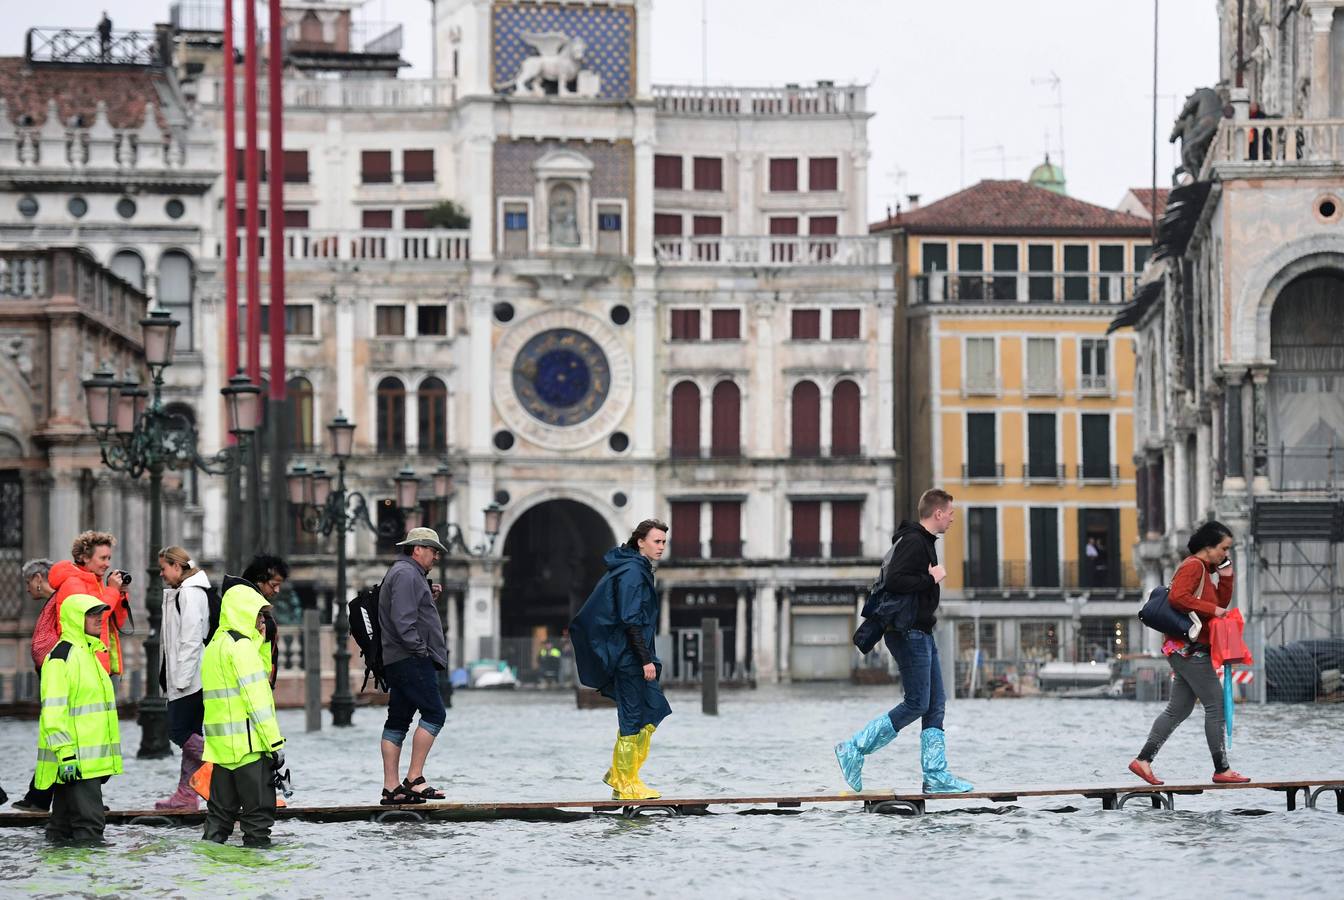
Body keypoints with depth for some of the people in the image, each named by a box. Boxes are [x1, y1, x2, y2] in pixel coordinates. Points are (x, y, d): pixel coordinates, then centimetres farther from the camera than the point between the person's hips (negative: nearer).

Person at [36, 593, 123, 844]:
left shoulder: (89, 653, 19)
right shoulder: (61, 657, -12)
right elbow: (53, 711, -19)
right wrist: (65, 753, -24)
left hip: (93, 756, 10)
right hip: (74, 760, -10)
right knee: (87, 822, -11)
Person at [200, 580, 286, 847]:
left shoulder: (214, 646, 18)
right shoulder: (242, 646, -11)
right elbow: (256, 699, -16)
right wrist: (275, 743, -15)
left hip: (220, 743, 9)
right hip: (249, 744, -9)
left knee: (221, 810, 12)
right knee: (259, 807, -2)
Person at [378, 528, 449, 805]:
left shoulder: (406, 573, 24)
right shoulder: (406, 574, -10)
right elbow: (403, 620, -20)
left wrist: (430, 598, 13)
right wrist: (419, 649, -16)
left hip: (397, 660, 11)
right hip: (412, 659, -11)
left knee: (397, 721, 7)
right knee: (434, 713, -11)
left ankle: (391, 787, 5)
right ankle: (414, 779, -13)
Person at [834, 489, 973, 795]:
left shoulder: (923, 542, 19)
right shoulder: (913, 542, -14)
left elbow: (883, 580, 25)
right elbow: (893, 580, -26)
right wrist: (931, 578, -17)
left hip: (921, 634, 11)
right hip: (909, 633, -11)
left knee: (936, 704, 6)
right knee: (917, 704, -10)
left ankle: (936, 775, 5)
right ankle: (854, 750, -4)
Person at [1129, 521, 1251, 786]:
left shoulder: (1206, 570, 20)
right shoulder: (1193, 566, -12)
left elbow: (1221, 604, 23)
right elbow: (1177, 597, -26)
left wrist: (1226, 576, 10)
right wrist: (1212, 610, -20)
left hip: (1187, 652, 10)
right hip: (1190, 648, -10)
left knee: (1178, 709, 10)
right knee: (1215, 705, -7)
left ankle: (1143, 760, 8)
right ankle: (1221, 770, -5)